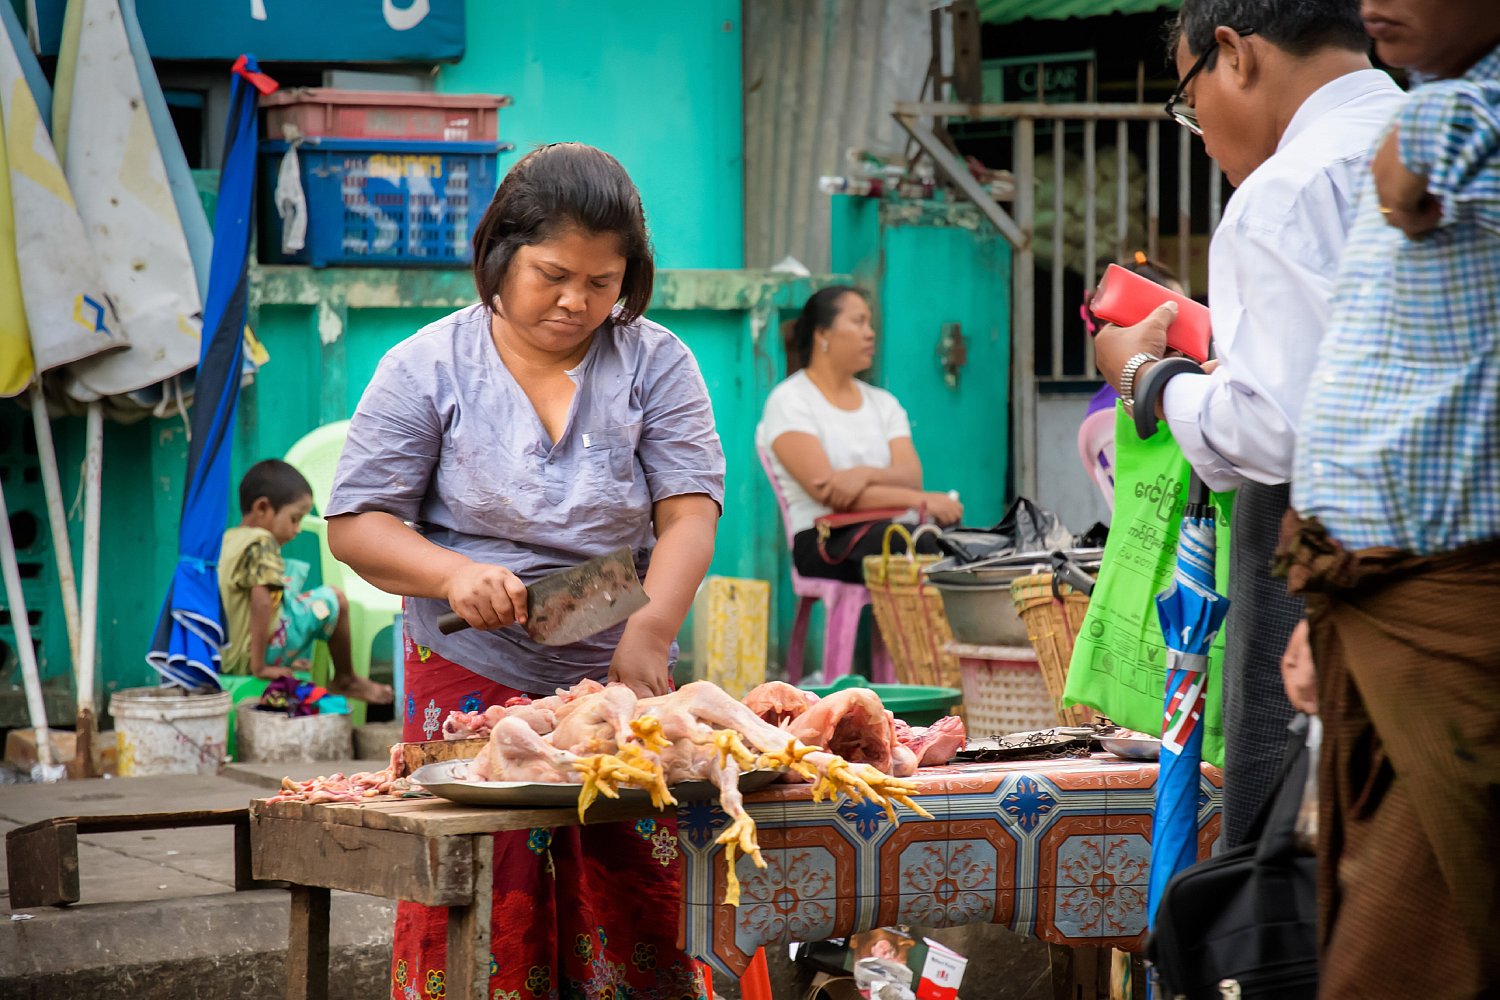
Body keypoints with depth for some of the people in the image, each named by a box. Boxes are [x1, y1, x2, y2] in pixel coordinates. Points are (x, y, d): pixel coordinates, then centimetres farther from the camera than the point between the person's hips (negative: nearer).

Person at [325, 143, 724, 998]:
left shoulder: (656, 364, 5)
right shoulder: (428, 368, 2)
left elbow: (689, 513, -3)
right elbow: (356, 524, 2)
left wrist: (650, 631, -20)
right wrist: (453, 574, -16)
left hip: (620, 691, 1)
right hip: (472, 686, -1)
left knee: (636, 930, -2)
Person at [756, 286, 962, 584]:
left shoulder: (882, 402, 22)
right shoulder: (789, 401, 2)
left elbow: (911, 477, 5)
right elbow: (825, 490, -11)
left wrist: (866, 474, -19)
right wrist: (920, 500, -21)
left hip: (887, 526, 5)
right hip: (821, 538, -5)